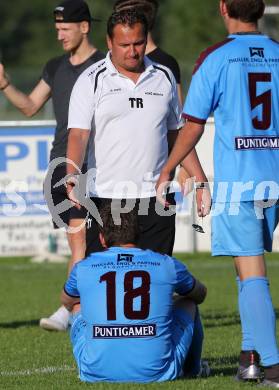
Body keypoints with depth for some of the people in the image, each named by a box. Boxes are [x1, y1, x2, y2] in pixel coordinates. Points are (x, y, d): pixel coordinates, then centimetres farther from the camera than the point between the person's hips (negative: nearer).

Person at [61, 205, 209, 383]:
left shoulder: (83, 269, 3)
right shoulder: (167, 265, 2)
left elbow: (67, 301, 29)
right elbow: (200, 294, 26)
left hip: (97, 374, 1)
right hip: (156, 373, -1)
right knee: (188, 303, 26)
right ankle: (193, 369, 51)